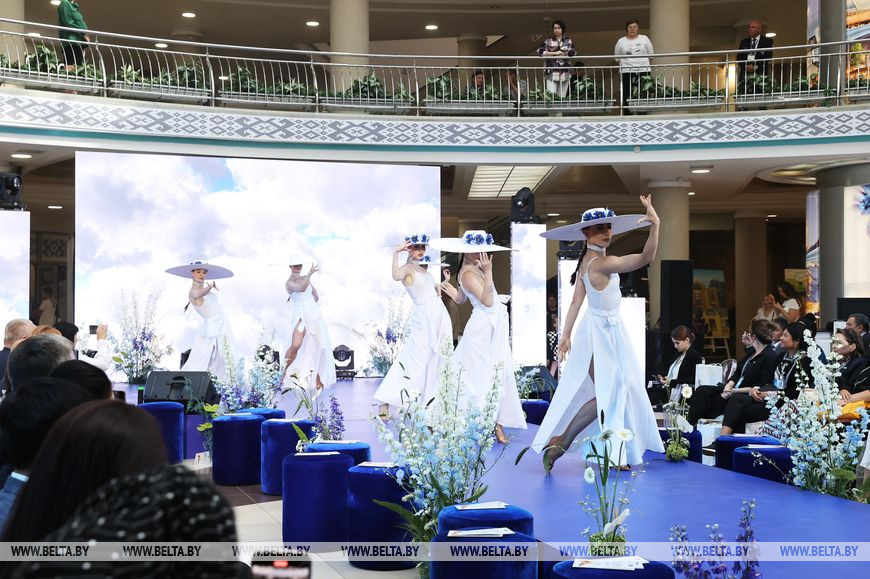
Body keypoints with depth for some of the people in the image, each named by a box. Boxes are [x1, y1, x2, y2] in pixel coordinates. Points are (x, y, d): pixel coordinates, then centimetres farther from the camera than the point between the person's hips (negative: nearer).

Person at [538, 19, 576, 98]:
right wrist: (555, 53, -10)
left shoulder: (568, 41, 11)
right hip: (551, 72, -1)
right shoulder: (548, 41, 9)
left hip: (565, 73, 1)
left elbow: (572, 53, -4)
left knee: (562, 97, 1)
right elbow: (540, 52, -5)